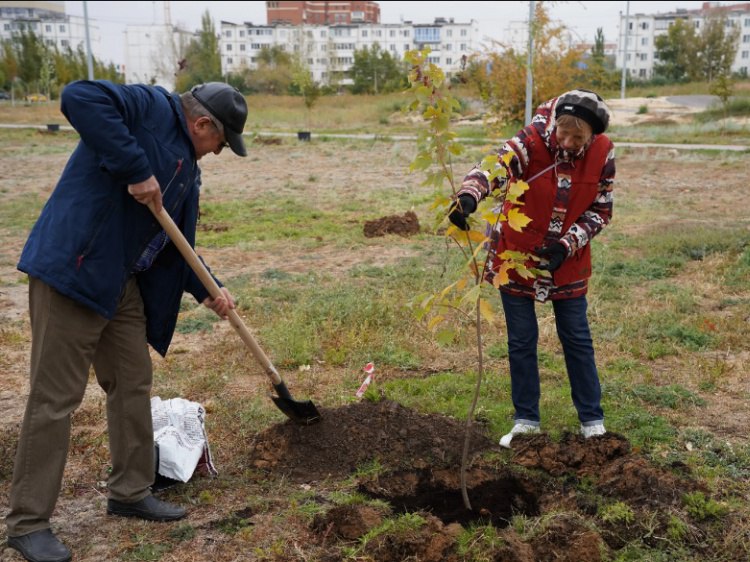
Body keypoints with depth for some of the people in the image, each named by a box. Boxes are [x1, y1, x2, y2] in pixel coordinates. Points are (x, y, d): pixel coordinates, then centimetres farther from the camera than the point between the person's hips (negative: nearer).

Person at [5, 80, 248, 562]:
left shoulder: (187, 167, 18)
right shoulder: (150, 107, -8)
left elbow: (177, 243, 21)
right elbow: (79, 98, -26)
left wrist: (206, 290, 8)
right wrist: (136, 169, -27)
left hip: (124, 284, 10)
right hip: (73, 269, -10)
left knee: (133, 383, 14)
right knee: (56, 398, -3)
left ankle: (131, 493, 30)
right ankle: (29, 523, 10)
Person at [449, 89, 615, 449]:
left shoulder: (602, 153, -10)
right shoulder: (532, 141, -20)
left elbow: (600, 210, -3)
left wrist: (568, 244, -17)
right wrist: (468, 196, -58)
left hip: (567, 261, 2)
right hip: (517, 256, -1)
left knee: (577, 340, 11)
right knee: (521, 341, 7)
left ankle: (592, 420, 27)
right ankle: (526, 421, 24)